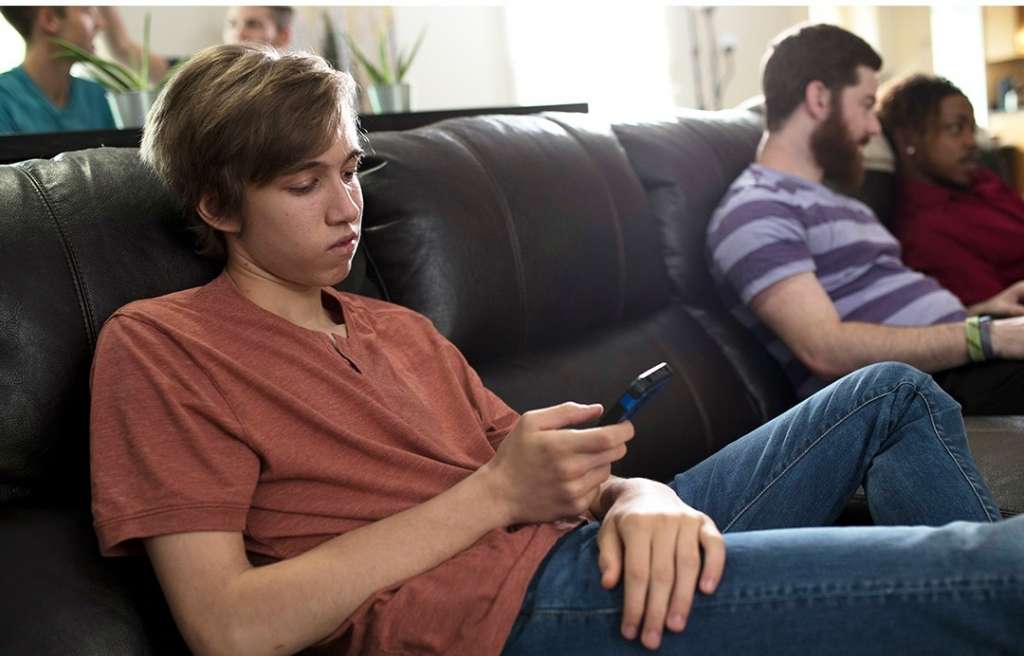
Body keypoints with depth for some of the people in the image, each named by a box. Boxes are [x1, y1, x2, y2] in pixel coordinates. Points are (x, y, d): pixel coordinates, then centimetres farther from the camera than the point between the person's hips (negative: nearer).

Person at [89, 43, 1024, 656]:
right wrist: (493, 494, -14)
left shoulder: (401, 328, 22)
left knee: (894, 397, 15)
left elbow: (537, 467, 12)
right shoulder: (152, 343, 0)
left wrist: (636, 492, -14)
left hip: (580, 560, 8)